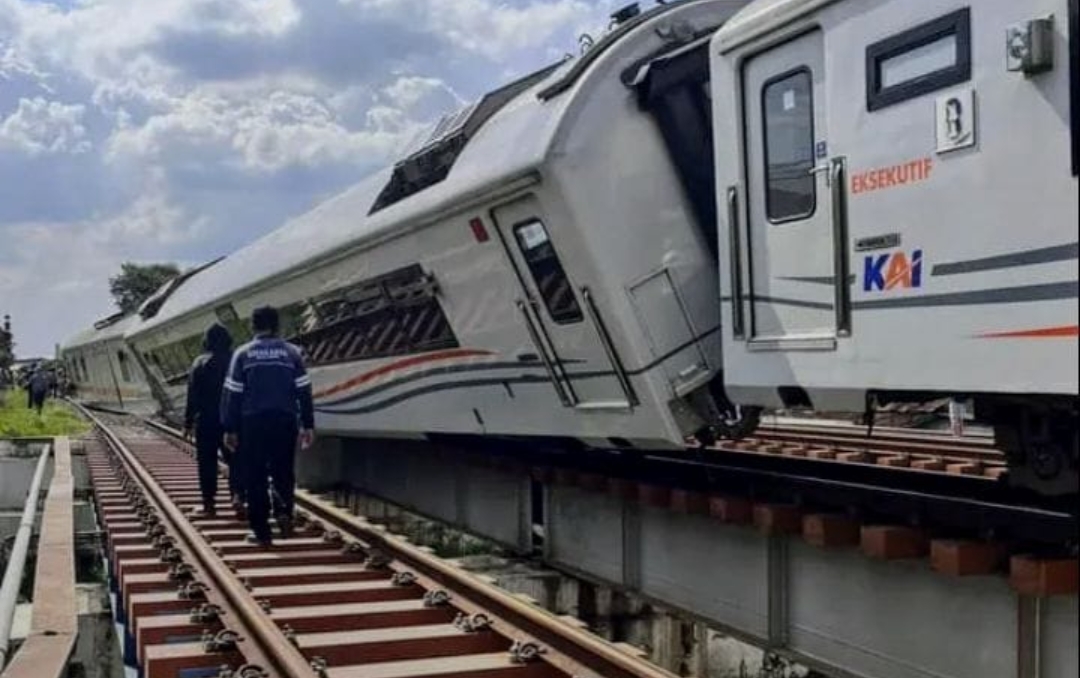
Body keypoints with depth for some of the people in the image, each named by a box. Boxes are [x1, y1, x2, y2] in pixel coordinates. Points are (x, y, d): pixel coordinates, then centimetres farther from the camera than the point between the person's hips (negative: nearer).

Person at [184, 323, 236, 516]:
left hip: (206, 421, -1)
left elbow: (193, 397, -5)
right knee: (234, 459, 9)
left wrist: (188, 423, 0)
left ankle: (209, 502, 8)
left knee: (207, 462, 7)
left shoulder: (200, 364, -5)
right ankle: (237, 492, -11)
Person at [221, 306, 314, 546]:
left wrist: (230, 429, 5)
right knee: (283, 472, 14)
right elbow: (303, 391, 1)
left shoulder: (243, 354, 2)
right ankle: (284, 511, -10)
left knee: (255, 477, 6)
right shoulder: (291, 352, 3)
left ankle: (261, 531, 6)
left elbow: (233, 393, 0)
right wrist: (308, 425, 6)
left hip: (253, 422, -1)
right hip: (285, 420, 1)